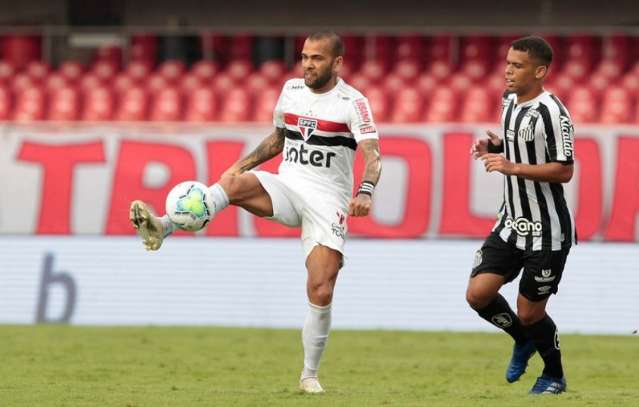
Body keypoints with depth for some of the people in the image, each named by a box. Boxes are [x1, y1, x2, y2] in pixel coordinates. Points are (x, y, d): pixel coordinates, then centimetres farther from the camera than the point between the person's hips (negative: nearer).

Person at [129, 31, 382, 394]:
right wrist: (242, 164, 12)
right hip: (287, 187, 4)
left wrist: (366, 191, -39)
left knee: (321, 293, -10)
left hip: (327, 199, -4)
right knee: (235, 183, -29)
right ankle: (162, 228, -45)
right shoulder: (292, 89, 10)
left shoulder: (352, 102, -8)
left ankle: (310, 375, 8)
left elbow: (373, 155, -19)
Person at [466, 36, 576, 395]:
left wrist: (513, 167, -26)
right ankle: (524, 340, 23)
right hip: (512, 223, 7)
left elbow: (564, 170, -21)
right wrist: (495, 147, 3)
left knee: (529, 313, 0)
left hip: (546, 231, -7)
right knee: (479, 293, -5)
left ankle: (554, 375, 27)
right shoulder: (510, 100, 7)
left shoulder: (551, 112, -19)